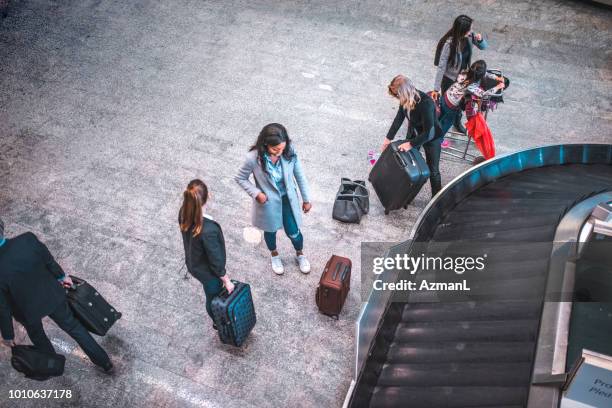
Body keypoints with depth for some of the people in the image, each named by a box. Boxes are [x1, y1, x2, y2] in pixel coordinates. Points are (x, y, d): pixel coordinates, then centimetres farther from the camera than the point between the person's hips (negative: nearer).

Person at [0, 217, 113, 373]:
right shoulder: (28, 239, -28)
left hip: (28, 310, -2)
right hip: (52, 295, 2)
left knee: (36, 335, 32)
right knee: (72, 325, 23)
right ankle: (104, 362, 34)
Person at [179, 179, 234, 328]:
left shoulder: (184, 213, -21)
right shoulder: (208, 229, -42)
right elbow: (215, 261, -27)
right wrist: (227, 281, -12)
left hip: (193, 264, 7)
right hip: (207, 271, -7)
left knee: (213, 294, 34)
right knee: (214, 297, 24)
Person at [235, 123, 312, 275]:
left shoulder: (290, 151, -24)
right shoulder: (253, 158, -30)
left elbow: (299, 175, -8)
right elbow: (240, 178, -11)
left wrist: (306, 199, 0)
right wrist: (256, 193, -23)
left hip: (288, 198, 1)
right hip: (268, 201, -1)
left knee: (293, 232, 16)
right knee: (270, 230, 24)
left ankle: (300, 254, 50)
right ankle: (274, 255, 57)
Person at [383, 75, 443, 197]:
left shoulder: (426, 103, -37)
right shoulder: (406, 99, -18)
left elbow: (428, 132, -34)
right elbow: (399, 118, -4)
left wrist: (411, 144, -31)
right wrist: (389, 138, -5)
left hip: (431, 137, -6)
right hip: (413, 133, 6)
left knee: (432, 170, 5)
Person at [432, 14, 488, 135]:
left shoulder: (469, 36, -15)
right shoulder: (449, 43, -33)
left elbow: (484, 47, 1)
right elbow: (441, 66, -29)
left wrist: (480, 39, -24)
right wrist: (436, 89, -27)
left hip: (463, 76, 5)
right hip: (449, 78, -5)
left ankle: (457, 122, 49)